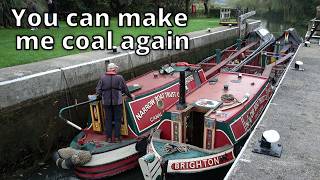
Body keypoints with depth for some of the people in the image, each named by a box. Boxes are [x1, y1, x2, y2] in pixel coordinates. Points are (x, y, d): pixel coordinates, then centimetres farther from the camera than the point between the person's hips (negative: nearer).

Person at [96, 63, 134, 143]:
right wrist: (130, 96, 18)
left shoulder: (103, 78, -3)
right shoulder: (119, 78, -6)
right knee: (117, 119, 10)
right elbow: (125, 89, 1)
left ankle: (109, 137, 18)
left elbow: (98, 91, -2)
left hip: (106, 102, 2)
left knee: (108, 119, 12)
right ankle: (117, 137, 15)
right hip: (117, 102, -2)